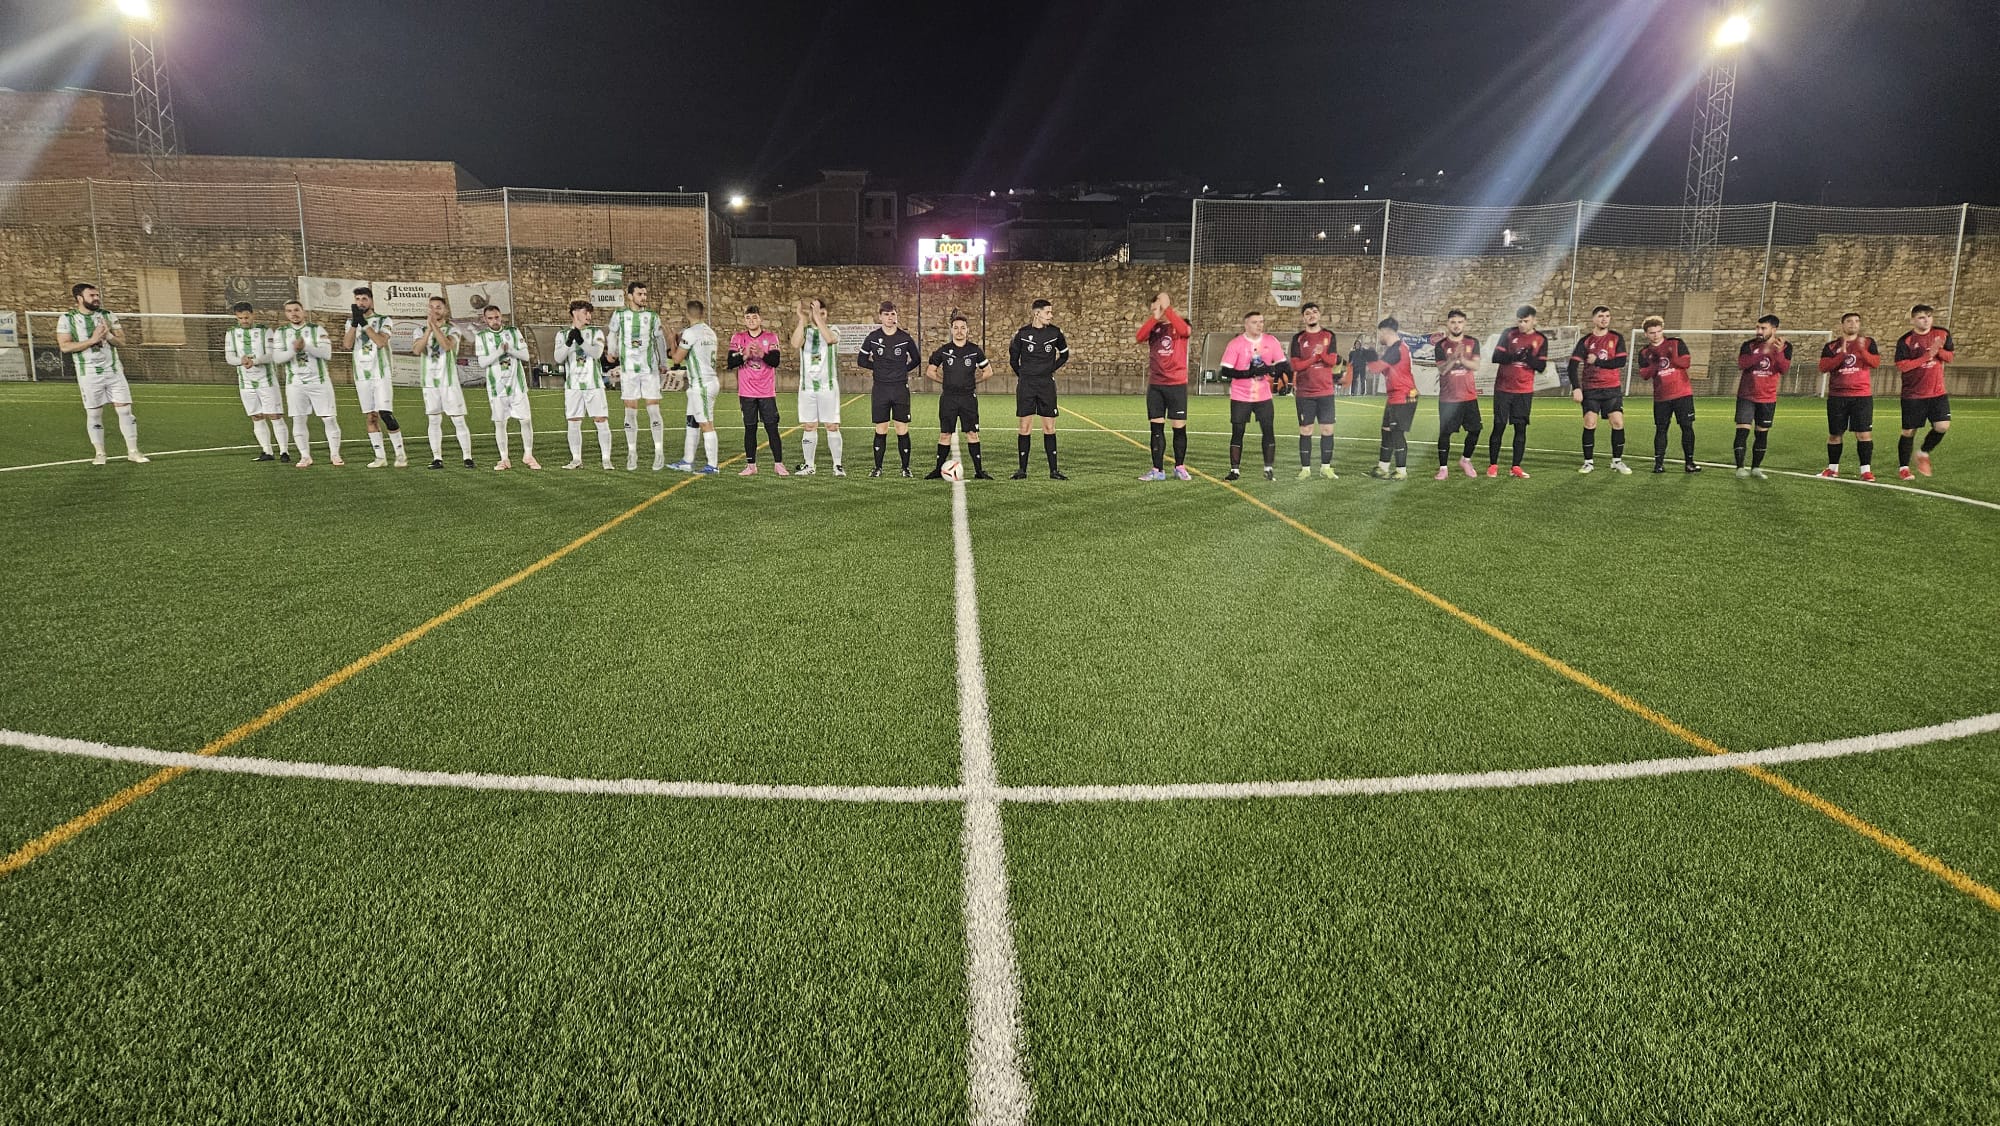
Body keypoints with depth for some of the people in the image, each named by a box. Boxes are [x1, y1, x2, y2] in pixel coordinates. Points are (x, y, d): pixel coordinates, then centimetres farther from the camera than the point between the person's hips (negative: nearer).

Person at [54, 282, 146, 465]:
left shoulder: (108, 316, 10)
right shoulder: (67, 319, 0)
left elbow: (121, 341, 8)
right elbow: (64, 346, -8)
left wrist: (108, 335, -13)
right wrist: (92, 340, -16)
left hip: (113, 370, 2)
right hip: (89, 374, -2)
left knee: (125, 410, -2)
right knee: (93, 414, 2)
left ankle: (133, 451, 3)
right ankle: (99, 453, 11)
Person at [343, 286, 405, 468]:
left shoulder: (384, 321, 1)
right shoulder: (352, 322, 12)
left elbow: (380, 342, -17)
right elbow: (347, 345, -4)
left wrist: (364, 323, -18)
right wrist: (354, 323, -13)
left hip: (381, 375, -4)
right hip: (361, 376, 4)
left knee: (385, 414, -12)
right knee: (370, 417, 4)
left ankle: (400, 453, 0)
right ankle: (380, 457, 9)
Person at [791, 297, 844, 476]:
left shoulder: (833, 330, 4)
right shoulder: (804, 330, 8)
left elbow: (830, 339, -22)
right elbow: (795, 344, -15)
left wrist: (817, 317, -23)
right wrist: (801, 319, -21)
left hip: (828, 385, -2)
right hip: (807, 386, 2)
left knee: (832, 426, -3)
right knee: (809, 427, 5)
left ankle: (838, 465, 2)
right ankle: (809, 466, 12)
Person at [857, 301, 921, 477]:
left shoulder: (905, 338, 1)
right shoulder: (873, 337, 1)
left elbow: (915, 360, 14)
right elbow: (861, 360, 10)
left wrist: (903, 370, 5)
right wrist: (879, 367, 4)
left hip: (901, 390, 0)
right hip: (880, 389, 0)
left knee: (902, 430, 0)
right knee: (880, 430, 4)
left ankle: (906, 468, 9)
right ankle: (878, 468, 13)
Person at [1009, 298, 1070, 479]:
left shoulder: (1055, 332, 1)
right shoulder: (1023, 333, -2)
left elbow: (1064, 354, 17)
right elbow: (1013, 357, 12)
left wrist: (1052, 369, 12)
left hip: (1046, 384, 1)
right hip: (1026, 385, -1)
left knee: (1049, 427, 1)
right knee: (1025, 426, 0)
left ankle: (1053, 470, 5)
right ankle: (1022, 469, 7)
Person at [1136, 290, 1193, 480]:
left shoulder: (1180, 324, 1)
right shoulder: (1153, 327, 8)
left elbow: (1184, 330, -25)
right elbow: (1139, 338, -14)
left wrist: (1166, 309, -25)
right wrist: (1155, 316, -22)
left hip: (1177, 385, -3)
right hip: (1155, 385, 3)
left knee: (1179, 427, 3)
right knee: (1156, 428, 2)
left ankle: (1180, 467, 16)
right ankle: (1157, 470, 7)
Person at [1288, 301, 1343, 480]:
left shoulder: (1328, 335, 6)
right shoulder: (1298, 338, 1)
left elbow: (1332, 361, -5)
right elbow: (1295, 365, -9)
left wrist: (1321, 353, -22)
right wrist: (1316, 357, -14)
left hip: (1326, 391, 2)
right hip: (1304, 393, -1)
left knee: (1328, 430, 2)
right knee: (1305, 431, 2)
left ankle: (1326, 467, 12)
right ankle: (1305, 468, 9)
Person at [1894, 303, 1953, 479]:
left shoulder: (1943, 334, 3)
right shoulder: (1906, 341, -8)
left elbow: (1949, 357, 8)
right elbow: (1901, 366, -15)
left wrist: (1938, 351, -13)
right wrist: (1927, 356, -20)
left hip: (1937, 392, 3)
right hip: (1913, 394, -3)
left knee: (1942, 426, -11)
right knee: (1909, 432, 4)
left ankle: (1924, 454, 15)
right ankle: (1903, 467, 17)